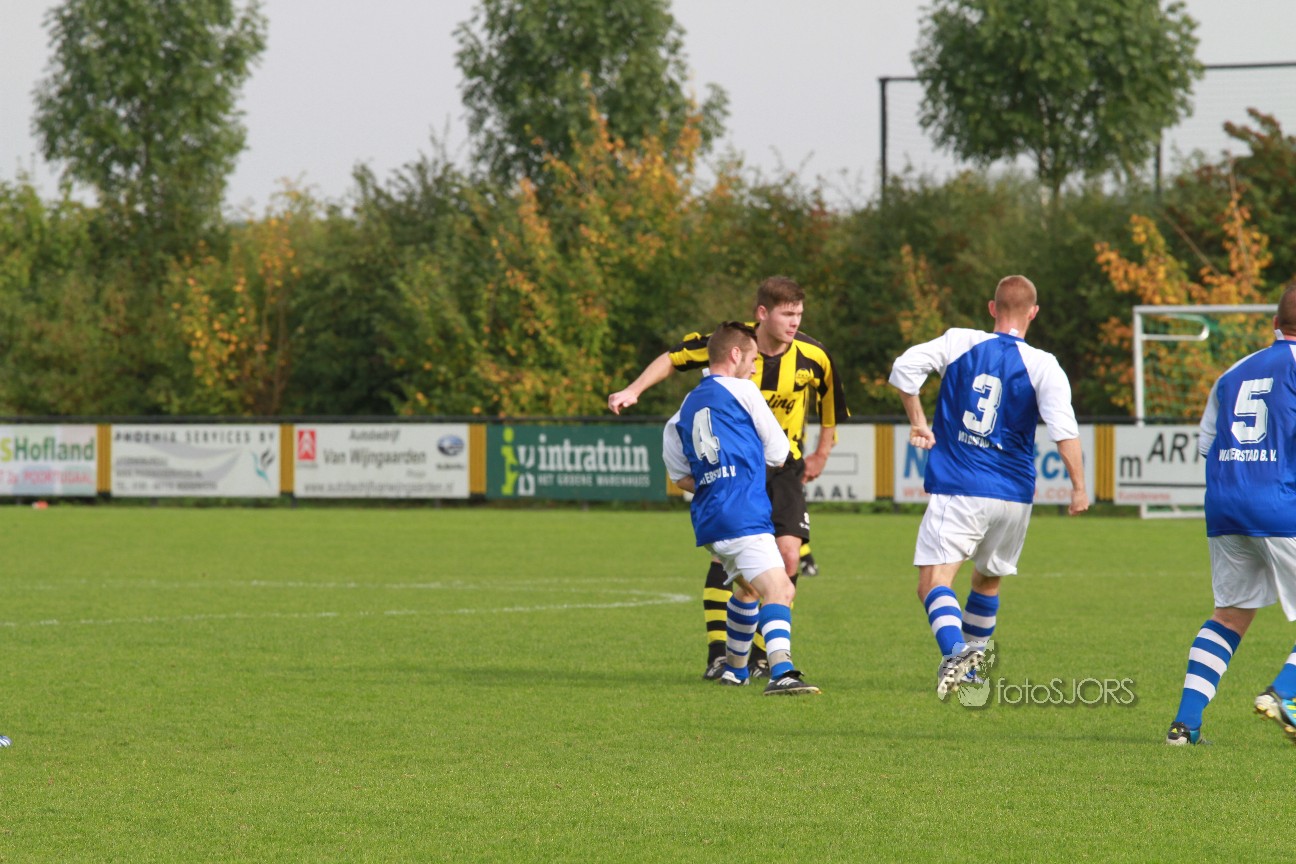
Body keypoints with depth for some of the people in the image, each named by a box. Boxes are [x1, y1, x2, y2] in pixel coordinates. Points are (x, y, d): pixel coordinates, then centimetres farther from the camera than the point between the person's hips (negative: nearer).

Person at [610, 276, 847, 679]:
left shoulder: (813, 357, -11)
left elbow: (831, 399, 10)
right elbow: (674, 357, 0)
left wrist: (821, 454, 13)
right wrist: (633, 390, -8)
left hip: (784, 467, 1)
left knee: (788, 555, -12)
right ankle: (718, 653, -5)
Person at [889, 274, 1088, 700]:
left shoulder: (960, 343, 1)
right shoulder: (1043, 366, -3)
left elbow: (904, 368, -5)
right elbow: (1063, 427, -13)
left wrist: (917, 420, 9)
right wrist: (1079, 487, -8)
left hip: (956, 490, -2)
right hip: (1013, 494, 2)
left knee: (935, 581, -11)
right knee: (988, 579, 24)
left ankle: (955, 652, -38)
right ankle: (968, 670, 34)